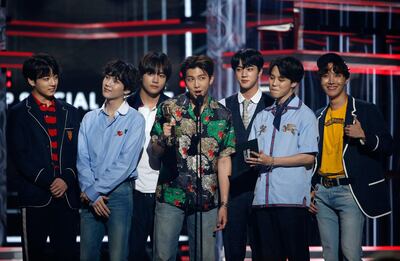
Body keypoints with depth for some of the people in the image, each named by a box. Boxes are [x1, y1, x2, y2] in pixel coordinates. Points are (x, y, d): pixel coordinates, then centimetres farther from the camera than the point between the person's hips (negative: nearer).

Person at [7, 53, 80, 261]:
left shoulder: (70, 113, 16)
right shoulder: (19, 114, 4)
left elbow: (77, 153, 11)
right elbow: (19, 156, -5)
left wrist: (66, 179, -7)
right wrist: (48, 182, -12)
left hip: (67, 195, 3)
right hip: (35, 197, -3)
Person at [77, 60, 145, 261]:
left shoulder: (134, 120, -3)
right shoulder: (89, 119, 11)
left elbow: (125, 163, -11)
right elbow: (82, 159, 5)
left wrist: (94, 189, -10)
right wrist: (92, 195, -8)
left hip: (119, 192, -4)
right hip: (90, 197, 4)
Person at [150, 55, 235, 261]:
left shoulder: (223, 116, 5)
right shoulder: (168, 108, 1)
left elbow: (224, 161, 5)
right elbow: (155, 152, 5)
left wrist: (224, 204, 1)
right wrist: (163, 138, -18)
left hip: (207, 199, 1)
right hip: (170, 196, -1)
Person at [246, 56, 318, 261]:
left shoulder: (304, 115, 2)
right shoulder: (262, 116, 19)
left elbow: (308, 157, -6)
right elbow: (252, 152, 17)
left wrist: (272, 161, -12)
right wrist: (252, 159, -7)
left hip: (292, 198, -5)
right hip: (263, 196, 5)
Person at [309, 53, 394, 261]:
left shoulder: (365, 111, 1)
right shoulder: (319, 117, 16)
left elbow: (387, 147, -1)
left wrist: (364, 136, -18)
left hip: (349, 191, -5)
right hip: (322, 193, 5)